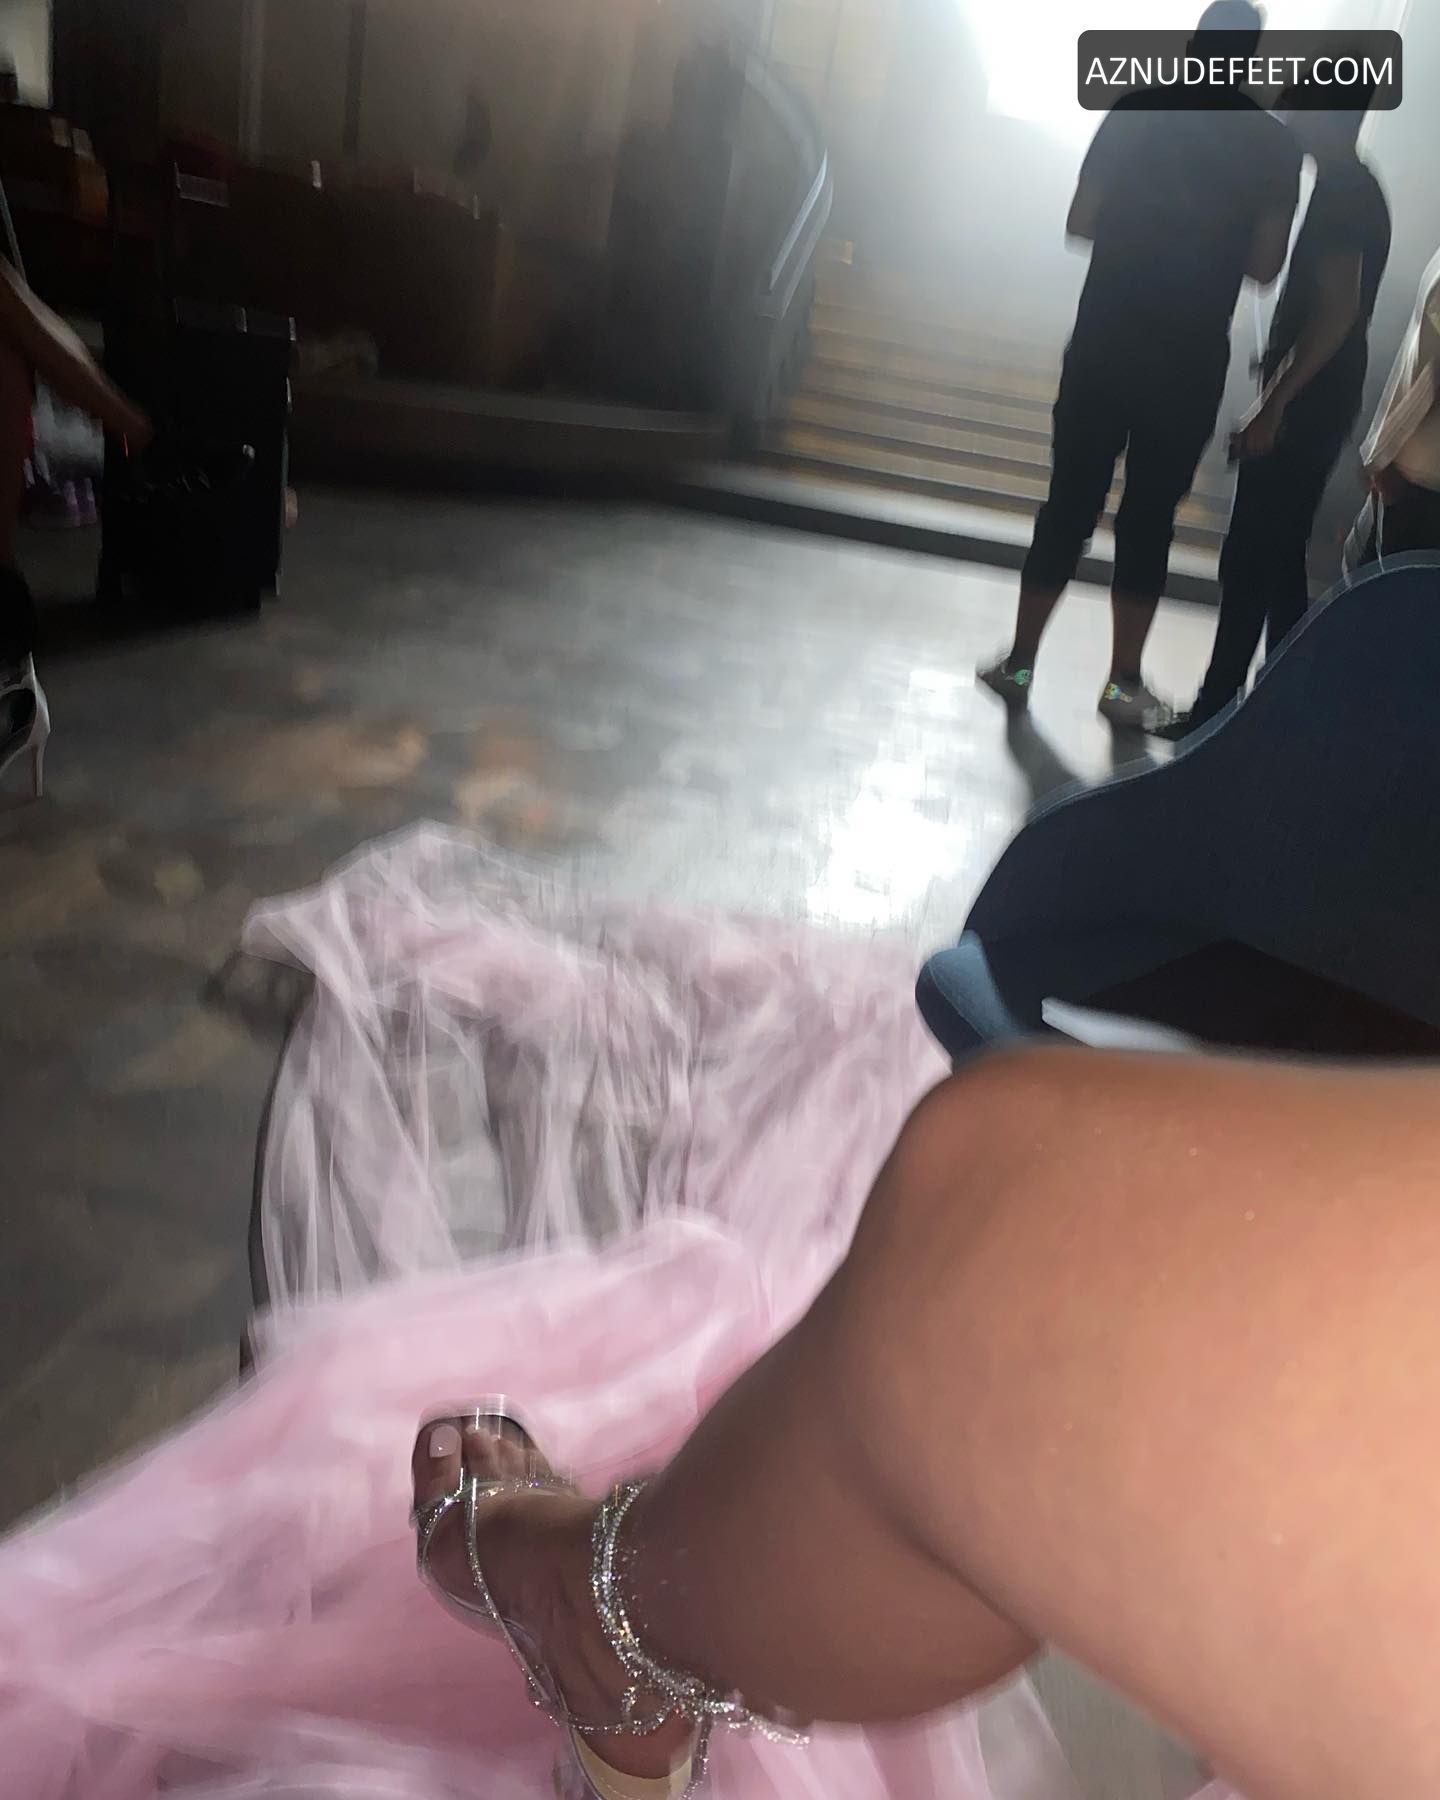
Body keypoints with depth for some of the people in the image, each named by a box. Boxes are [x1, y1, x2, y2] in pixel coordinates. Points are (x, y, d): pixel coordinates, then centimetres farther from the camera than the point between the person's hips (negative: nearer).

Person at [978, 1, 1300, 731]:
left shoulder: (1137, 110, 2)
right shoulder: (1273, 144, 1)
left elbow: (1080, 222, 2)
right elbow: (1264, 265, 0)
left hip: (1104, 345, 1)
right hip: (1190, 364, 0)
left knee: (1069, 506, 7)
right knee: (1149, 519, 7)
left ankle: (1019, 662, 11)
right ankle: (1124, 682, 11)